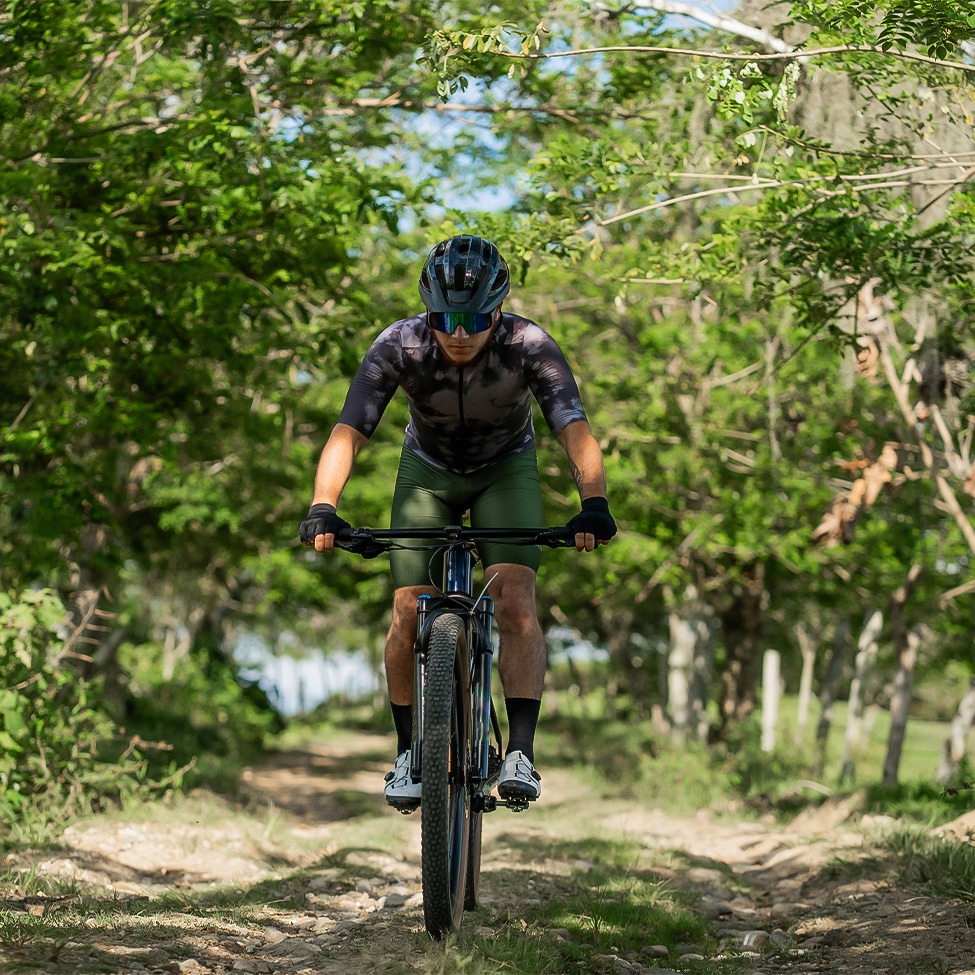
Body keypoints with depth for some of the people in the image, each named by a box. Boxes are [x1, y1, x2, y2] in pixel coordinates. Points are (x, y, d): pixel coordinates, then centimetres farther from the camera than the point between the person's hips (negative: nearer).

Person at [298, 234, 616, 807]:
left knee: (515, 601, -22)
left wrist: (594, 504, -58)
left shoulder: (529, 345, -31)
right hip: (429, 471, 1)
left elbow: (575, 429, -41)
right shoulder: (400, 346, -29)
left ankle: (522, 753, -22)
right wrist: (324, 507, -51)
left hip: (506, 470, -1)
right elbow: (349, 431, -34)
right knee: (410, 614, -10)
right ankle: (409, 754, 7)